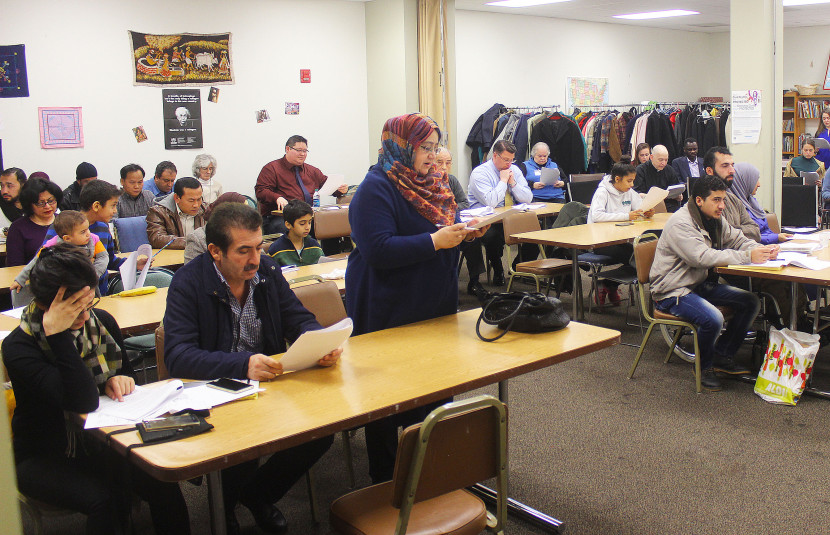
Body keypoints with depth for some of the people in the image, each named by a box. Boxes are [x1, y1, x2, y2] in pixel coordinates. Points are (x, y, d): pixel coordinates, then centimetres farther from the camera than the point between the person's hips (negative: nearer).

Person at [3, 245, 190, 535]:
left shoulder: (102, 322, -1)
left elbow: (126, 373, 17)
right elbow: (83, 402, -30)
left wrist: (119, 381, -7)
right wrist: (57, 335, -33)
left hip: (98, 442, 4)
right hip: (45, 455, -4)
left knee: (162, 481, -21)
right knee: (104, 500, -31)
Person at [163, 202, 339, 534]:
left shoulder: (267, 270, 2)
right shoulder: (188, 282, -13)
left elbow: (299, 319, 6)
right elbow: (177, 355, -22)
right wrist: (242, 365, -37)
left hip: (269, 383, 5)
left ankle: (257, 495, 14)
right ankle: (224, 507, 8)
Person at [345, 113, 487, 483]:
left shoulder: (433, 183, 12)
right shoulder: (376, 189, -14)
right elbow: (378, 250, -24)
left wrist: (462, 232, 3)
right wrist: (435, 241, -24)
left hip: (433, 309, 8)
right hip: (390, 316, -8)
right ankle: (384, 481, 19)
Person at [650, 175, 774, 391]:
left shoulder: (715, 220, 9)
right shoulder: (680, 223, -21)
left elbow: (737, 240, 12)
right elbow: (703, 257, -31)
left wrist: (762, 250, -11)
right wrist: (747, 257, -30)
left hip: (702, 285, 10)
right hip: (673, 292, -10)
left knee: (751, 302, 2)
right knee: (712, 318, -31)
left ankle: (722, 355, 11)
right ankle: (704, 366, -2)